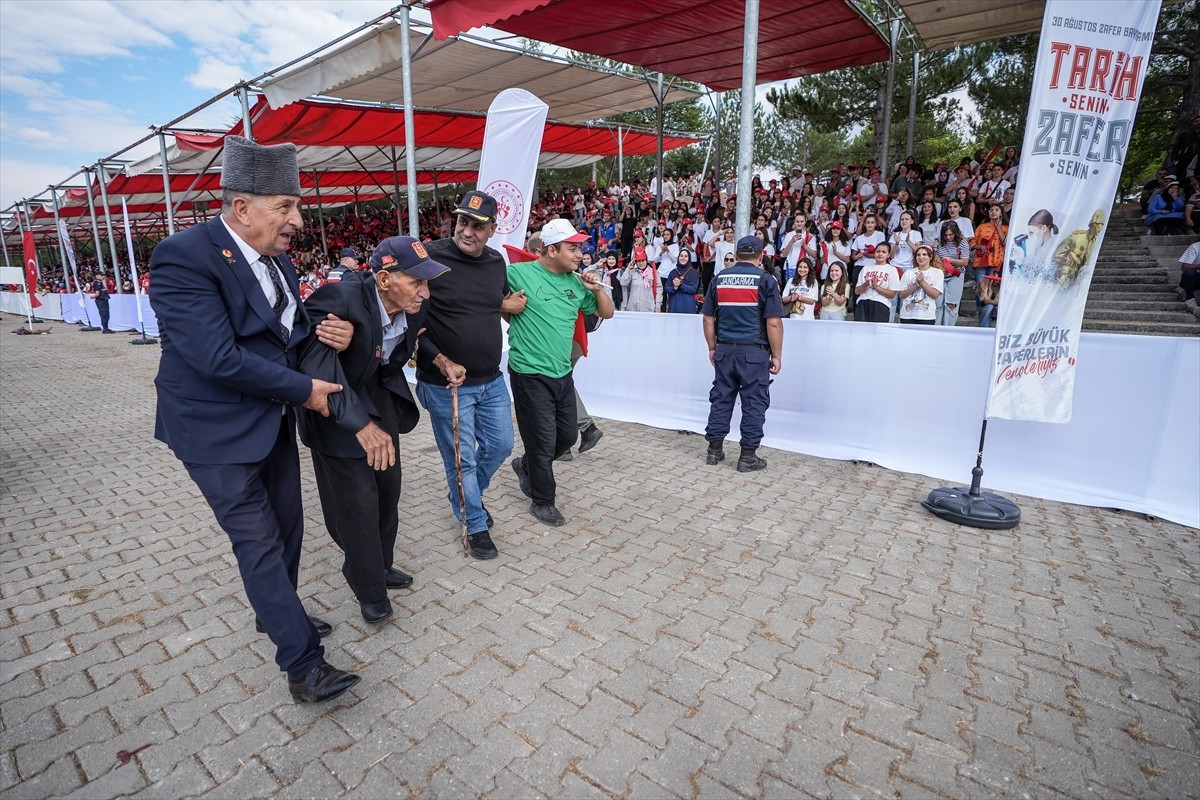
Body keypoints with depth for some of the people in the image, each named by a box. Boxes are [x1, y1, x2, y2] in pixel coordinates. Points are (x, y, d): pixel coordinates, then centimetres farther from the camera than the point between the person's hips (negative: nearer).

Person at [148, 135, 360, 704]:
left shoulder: (276, 260, 4)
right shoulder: (183, 256, -20)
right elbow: (220, 358, -26)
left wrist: (328, 333, -12)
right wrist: (304, 390, -18)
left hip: (274, 421, 8)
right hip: (219, 431, -8)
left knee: (287, 527, 18)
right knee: (259, 544, -1)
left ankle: (276, 612, 42)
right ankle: (303, 664, 10)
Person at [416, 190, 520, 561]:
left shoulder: (496, 261, 4)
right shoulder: (429, 257, -14)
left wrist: (507, 305, 1)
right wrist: (441, 362, -22)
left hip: (492, 381, 6)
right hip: (445, 385, -6)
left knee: (500, 445, 18)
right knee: (462, 459, 7)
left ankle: (466, 495, 46)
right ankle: (476, 525, 29)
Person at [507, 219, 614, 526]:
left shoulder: (575, 281, 8)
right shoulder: (519, 273, -11)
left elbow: (607, 313, 15)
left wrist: (597, 289, -1)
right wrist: (508, 307, -11)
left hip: (562, 374, 7)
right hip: (530, 374, -7)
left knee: (568, 435, 17)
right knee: (543, 441, 2)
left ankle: (527, 466, 43)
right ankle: (542, 501, 24)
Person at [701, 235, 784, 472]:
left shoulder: (719, 278, 7)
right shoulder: (765, 280, -5)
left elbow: (708, 318, 8)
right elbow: (773, 322, -10)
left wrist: (712, 348, 16)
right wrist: (776, 355, -3)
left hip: (725, 349, 4)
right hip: (754, 351, -4)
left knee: (721, 398, 11)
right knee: (754, 403, 4)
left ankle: (714, 450, 16)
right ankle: (748, 456, 8)